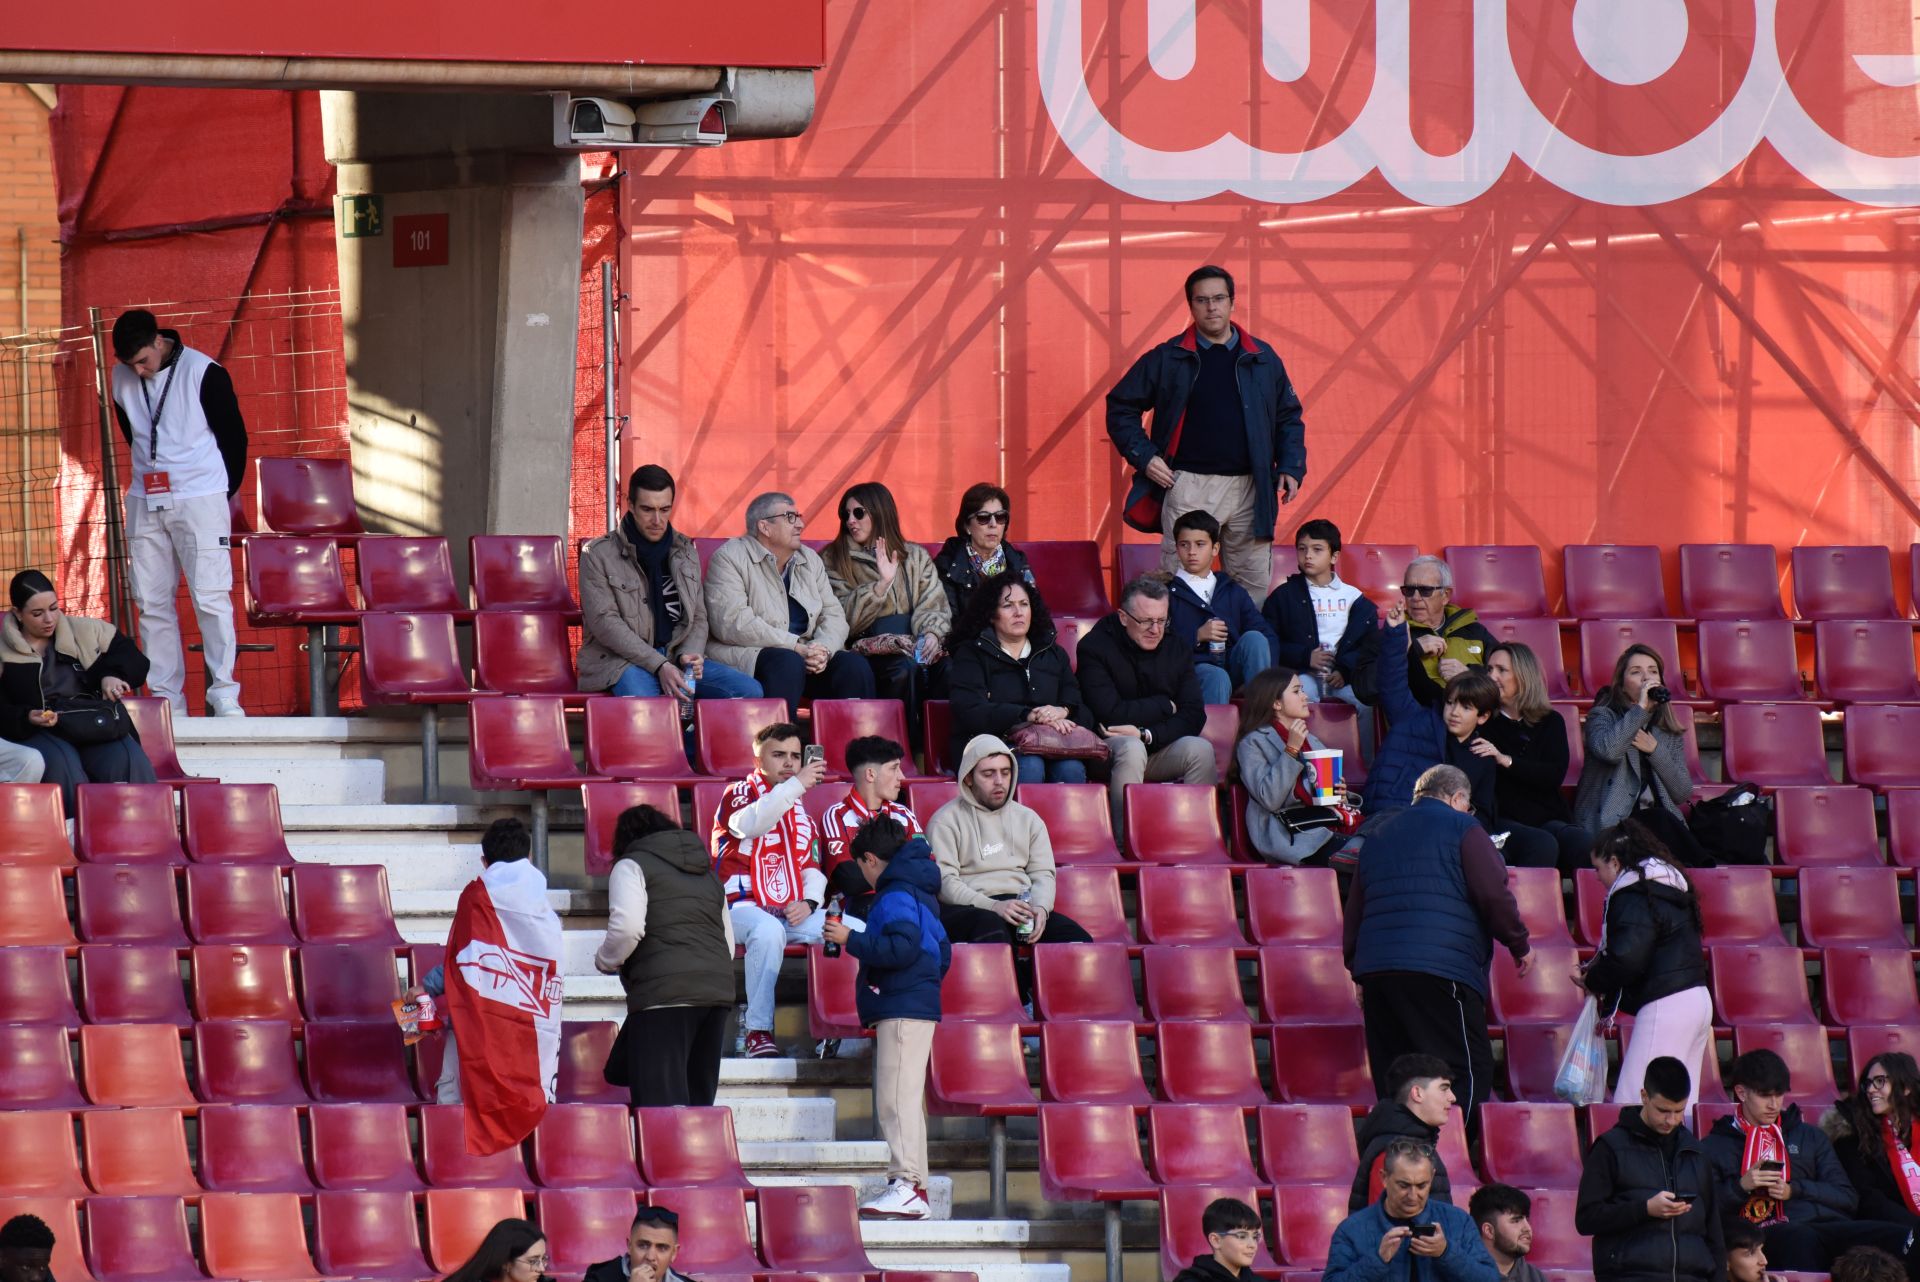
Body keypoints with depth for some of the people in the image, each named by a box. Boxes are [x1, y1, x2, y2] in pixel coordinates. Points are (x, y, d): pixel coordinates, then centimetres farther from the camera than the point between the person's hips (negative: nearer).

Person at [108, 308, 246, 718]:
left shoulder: (203, 373, -10)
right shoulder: (122, 378, 4)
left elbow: (234, 436, -1)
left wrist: (223, 492, 5)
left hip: (201, 500, -5)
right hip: (146, 502, 5)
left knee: (211, 598, -9)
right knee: (151, 603, 3)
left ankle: (224, 694, -6)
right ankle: (165, 697, 6)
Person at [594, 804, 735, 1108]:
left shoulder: (632, 866, 5)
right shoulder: (708, 874, 26)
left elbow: (627, 927, -11)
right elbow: (729, 943, 22)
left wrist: (605, 961, 6)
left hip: (664, 992, -7)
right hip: (718, 990, 7)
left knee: (660, 1103, -13)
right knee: (699, 1100, 9)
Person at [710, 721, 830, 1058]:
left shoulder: (800, 810, 23)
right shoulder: (738, 794, 4)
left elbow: (811, 867, 21)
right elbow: (749, 823, -21)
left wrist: (808, 902, -1)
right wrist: (796, 785, -28)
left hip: (791, 912, 6)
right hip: (741, 907, -6)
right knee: (768, 930, -39)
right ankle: (759, 1031, -34)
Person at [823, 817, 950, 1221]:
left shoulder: (896, 895, -11)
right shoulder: (920, 893, 21)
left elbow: (901, 948, -24)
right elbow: (942, 953, 28)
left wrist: (851, 940, -16)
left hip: (903, 1010, -11)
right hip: (918, 1005, 11)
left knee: (897, 1097, -15)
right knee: (900, 1100, 13)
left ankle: (908, 1185, -22)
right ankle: (909, 1189, 14)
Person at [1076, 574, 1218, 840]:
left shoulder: (1176, 649, 3)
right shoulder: (1095, 647, -11)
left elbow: (1194, 717, -5)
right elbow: (1110, 714, -22)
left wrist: (1146, 735, -21)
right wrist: (1166, 706, -9)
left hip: (1159, 749, 4)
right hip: (1109, 749, -4)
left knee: (1200, 749, -24)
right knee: (1131, 748, -37)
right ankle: (1125, 841, -38)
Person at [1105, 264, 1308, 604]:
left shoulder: (1262, 359, 10)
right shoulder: (1167, 359, 4)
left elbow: (1289, 417, 17)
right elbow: (1120, 407, 9)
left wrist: (1291, 467, 4)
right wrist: (1143, 456, -2)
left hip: (1248, 489, 2)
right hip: (1188, 487, -2)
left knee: (1254, 585, 3)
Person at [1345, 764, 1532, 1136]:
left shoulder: (1377, 839, 24)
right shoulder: (1461, 829, 4)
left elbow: (1353, 914, 26)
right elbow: (1494, 895, -4)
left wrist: (1358, 970, 31)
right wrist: (1519, 945, 9)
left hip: (1374, 969, 7)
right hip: (1440, 970, -7)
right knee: (1469, 1072, -7)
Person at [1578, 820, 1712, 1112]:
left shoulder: (1632, 895, -10)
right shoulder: (1669, 886, 20)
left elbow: (1626, 959, -18)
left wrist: (1592, 981, 0)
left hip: (1665, 1007, -10)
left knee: (1633, 1102, -13)